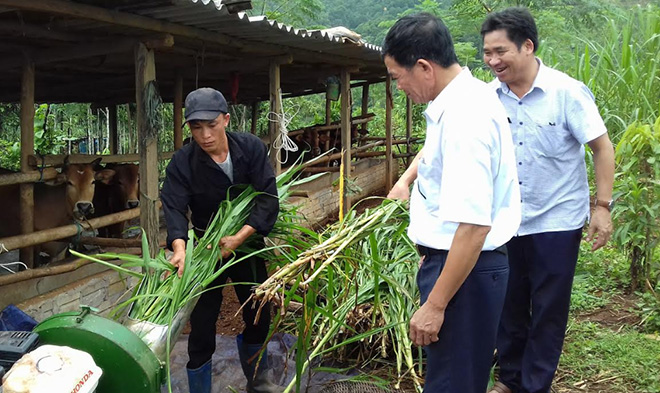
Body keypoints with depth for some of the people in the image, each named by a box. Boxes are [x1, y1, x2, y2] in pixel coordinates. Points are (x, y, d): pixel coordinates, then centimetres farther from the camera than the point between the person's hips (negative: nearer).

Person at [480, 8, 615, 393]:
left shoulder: (567, 92, -15)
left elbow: (602, 147, -9)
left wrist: (603, 206, -13)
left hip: (556, 221, -3)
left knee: (548, 310, 8)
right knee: (509, 304, 15)